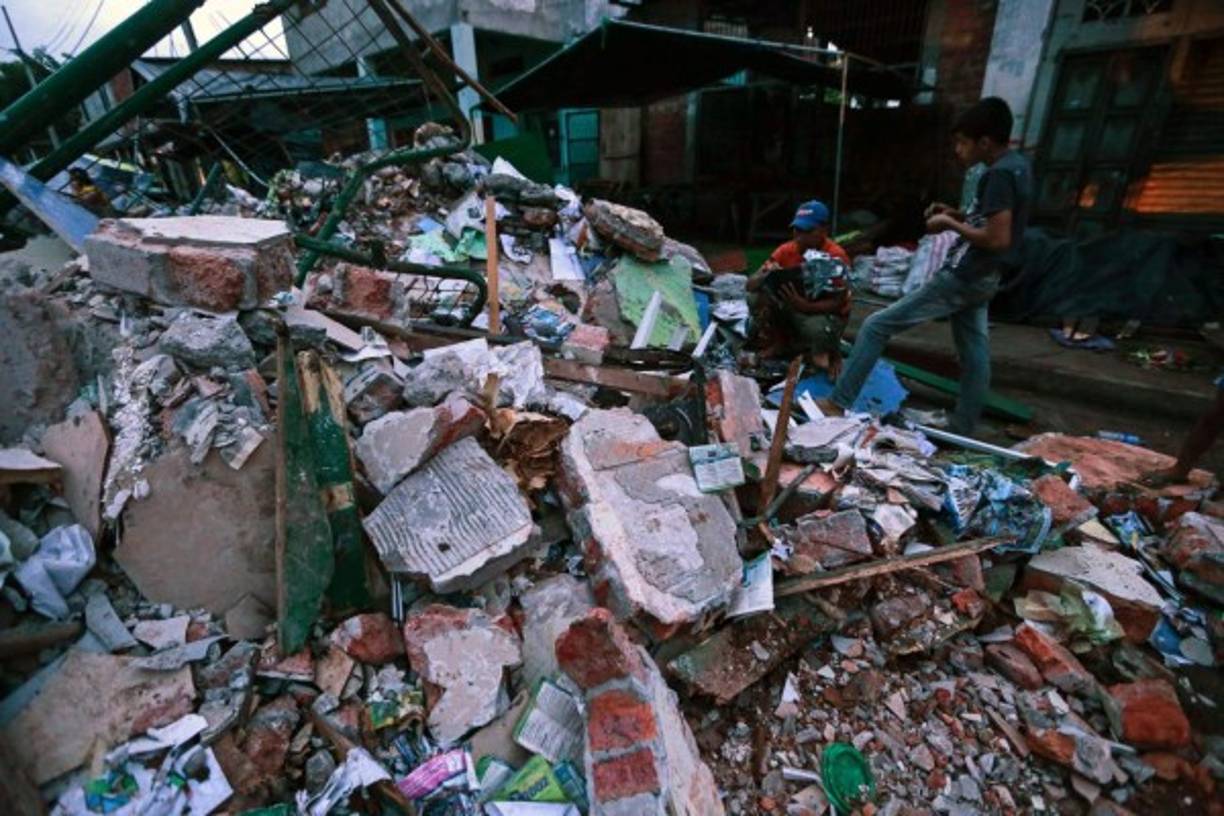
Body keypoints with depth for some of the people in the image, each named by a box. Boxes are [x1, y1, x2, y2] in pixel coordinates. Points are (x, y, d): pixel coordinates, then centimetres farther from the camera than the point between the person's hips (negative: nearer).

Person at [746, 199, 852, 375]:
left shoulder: (836, 256, -21)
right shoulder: (786, 251, -9)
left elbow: (838, 303, -23)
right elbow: (751, 285, -11)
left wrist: (804, 306, -40)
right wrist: (765, 277, -35)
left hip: (828, 314, -4)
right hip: (793, 308, 4)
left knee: (816, 328, -40)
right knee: (756, 297, -19)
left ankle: (831, 356, -2)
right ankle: (777, 343, 3)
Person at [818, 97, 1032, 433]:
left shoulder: (999, 174, -18)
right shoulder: (1016, 165, 13)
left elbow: (998, 239, -23)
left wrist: (951, 224, -13)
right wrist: (959, 216, 9)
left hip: (964, 276, -11)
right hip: (981, 276, 11)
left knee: (876, 326, -9)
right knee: (973, 352, 13)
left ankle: (838, 403, -7)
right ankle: (963, 431, 23)